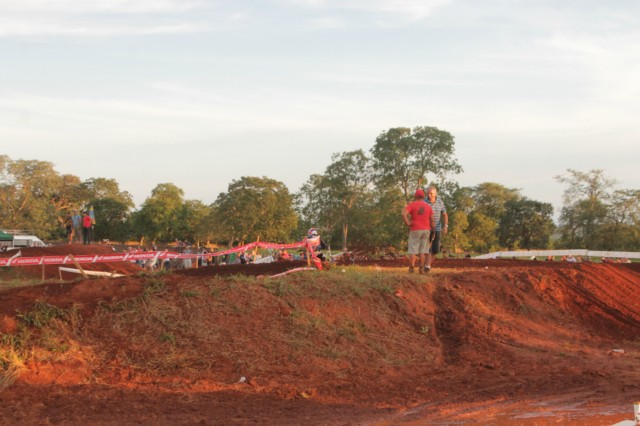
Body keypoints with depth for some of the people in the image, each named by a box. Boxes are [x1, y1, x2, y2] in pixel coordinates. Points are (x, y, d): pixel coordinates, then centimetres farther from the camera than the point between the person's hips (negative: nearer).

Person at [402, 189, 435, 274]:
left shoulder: (411, 204, -4)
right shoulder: (428, 206, 6)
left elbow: (404, 214, -20)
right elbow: (432, 220, 3)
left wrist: (408, 224, -10)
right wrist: (431, 230, 11)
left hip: (415, 230, -3)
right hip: (425, 230, 3)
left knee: (413, 250, 2)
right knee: (422, 250, 7)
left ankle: (411, 269, -1)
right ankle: (421, 269, 2)